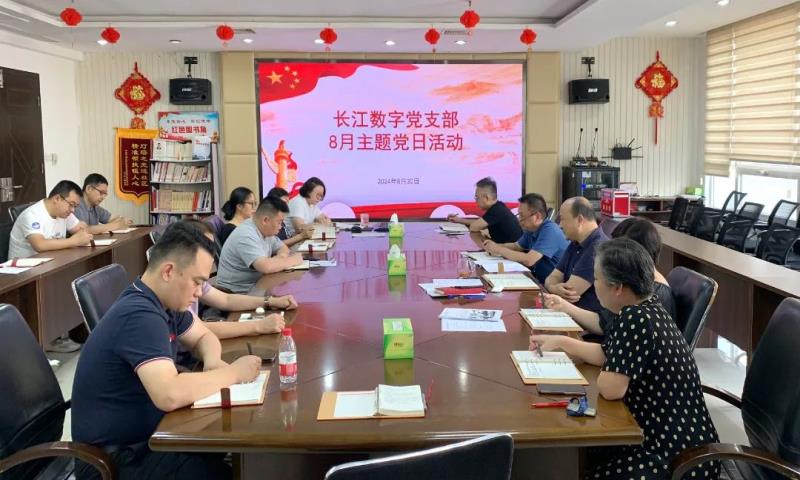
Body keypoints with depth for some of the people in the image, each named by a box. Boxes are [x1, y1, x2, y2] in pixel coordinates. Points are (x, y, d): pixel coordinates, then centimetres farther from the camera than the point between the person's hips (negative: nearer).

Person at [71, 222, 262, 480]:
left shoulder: (165, 303, 2)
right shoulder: (140, 314, -27)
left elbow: (204, 336, 17)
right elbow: (170, 395, -38)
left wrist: (212, 362, -6)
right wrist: (233, 373, -23)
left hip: (145, 434, 9)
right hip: (115, 457, -9)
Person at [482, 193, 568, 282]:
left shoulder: (550, 231, -21)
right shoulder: (531, 229, 5)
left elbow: (528, 260, -29)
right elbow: (516, 246, 22)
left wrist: (499, 250, -18)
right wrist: (495, 246, 2)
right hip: (537, 279, 8)